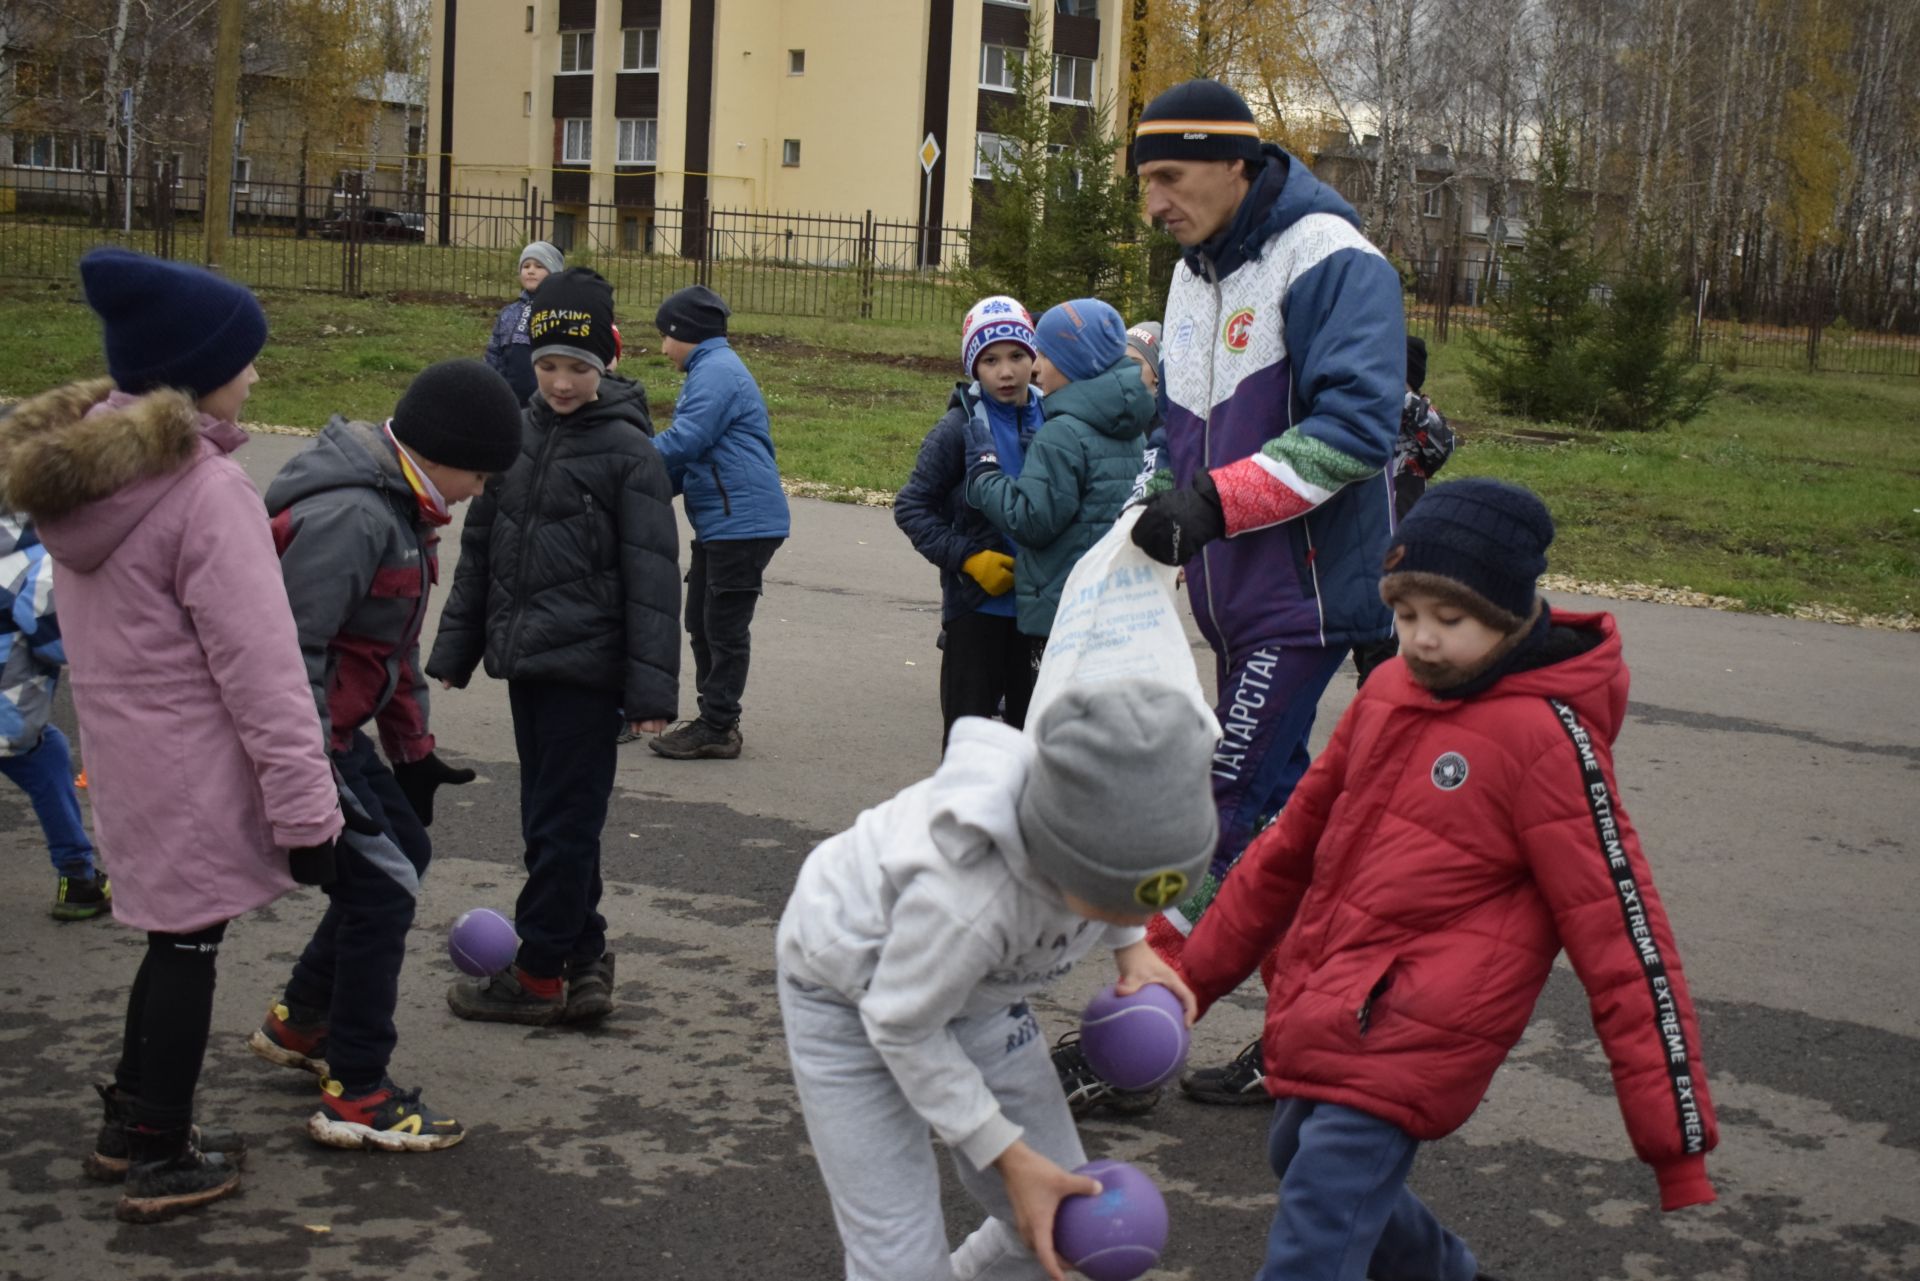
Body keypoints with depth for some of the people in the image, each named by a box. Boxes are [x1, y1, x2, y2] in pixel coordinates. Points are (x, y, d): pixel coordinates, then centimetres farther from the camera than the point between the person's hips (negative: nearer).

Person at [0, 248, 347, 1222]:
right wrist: (304, 802, -18)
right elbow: (257, 663, -22)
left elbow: (112, 625, 11)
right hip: (195, 768, -8)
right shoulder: (205, 488, -22)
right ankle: (159, 1163, 18)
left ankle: (127, 1126, 33)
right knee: (188, 946, 6)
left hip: (126, 753, 8)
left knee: (175, 936, 21)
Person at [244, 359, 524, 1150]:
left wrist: (412, 751, 22)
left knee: (404, 847, 20)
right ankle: (355, 1099, 2)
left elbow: (394, 640, 18)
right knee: (382, 882, -8)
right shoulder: (348, 517, -25)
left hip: (333, 725, 11)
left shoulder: (398, 505, 8)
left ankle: (300, 1023, 35)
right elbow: (291, 656, -28)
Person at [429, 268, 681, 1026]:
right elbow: (479, 550, 16)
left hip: (585, 669, -7)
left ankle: (539, 975, 11)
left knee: (563, 824, 0)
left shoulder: (628, 450, -9)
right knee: (548, 821, 12)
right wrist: (454, 650, 14)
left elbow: (652, 578, -11)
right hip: (526, 660, 7)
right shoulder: (517, 436, 9)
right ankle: (584, 963, 23)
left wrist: (651, 688, -15)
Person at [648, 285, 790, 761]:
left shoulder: (717, 372, -14)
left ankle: (717, 730, 4)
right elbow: (694, 455, 21)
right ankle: (714, 718, 24)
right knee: (702, 623, 15)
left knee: (725, 628, -3)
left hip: (741, 522, -11)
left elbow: (684, 442, -22)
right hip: (720, 522, 11)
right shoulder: (711, 370, 19)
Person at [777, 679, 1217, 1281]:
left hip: (975, 984, 6)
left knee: (1063, 1222, 7)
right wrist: (1008, 1156, -20)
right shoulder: (963, 899, -46)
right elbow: (902, 1027, -25)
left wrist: (1129, 945, -9)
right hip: (853, 995, -6)